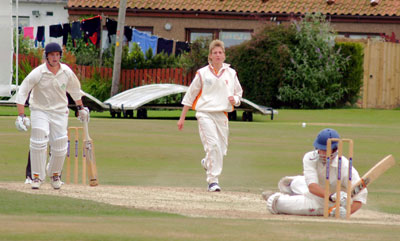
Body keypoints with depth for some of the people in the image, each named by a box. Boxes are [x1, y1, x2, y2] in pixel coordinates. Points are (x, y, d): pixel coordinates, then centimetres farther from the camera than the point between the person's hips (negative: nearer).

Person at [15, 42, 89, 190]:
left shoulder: (67, 72, -7)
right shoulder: (37, 73, -18)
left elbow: (74, 88, 13)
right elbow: (22, 92, -17)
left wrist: (80, 107, 22)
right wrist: (21, 115, -25)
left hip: (60, 111, 3)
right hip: (39, 110, -3)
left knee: (60, 147, -1)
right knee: (38, 142, -19)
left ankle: (54, 173, 26)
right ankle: (37, 176, -7)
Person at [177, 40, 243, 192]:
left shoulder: (231, 73, 11)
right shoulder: (202, 73, 4)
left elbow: (238, 94, 21)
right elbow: (190, 96, 9)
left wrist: (235, 100, -4)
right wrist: (182, 118, 7)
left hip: (222, 115, 4)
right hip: (205, 113, -4)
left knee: (222, 149, 4)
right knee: (213, 145, -19)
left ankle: (206, 163, 38)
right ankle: (213, 181, -17)